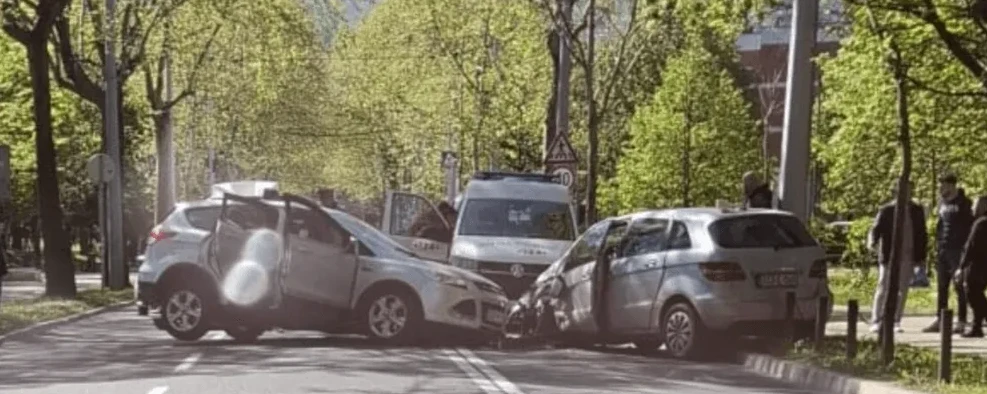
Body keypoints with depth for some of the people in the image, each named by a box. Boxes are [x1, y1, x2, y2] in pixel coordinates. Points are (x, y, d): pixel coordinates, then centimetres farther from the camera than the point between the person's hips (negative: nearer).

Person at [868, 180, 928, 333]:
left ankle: (895, 322, 11)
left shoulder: (916, 211, 8)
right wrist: (872, 242, -27)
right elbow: (876, 229, -5)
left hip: (907, 257, 3)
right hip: (889, 257, -3)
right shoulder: (886, 210, -1)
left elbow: (922, 234, 11)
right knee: (883, 289, -3)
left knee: (902, 290, 4)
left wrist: (921, 257, 6)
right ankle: (876, 322, -1)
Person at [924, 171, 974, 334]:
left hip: (958, 250, -7)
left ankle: (961, 322, 0)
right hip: (942, 250, 7)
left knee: (960, 287, -3)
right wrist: (937, 245, 14)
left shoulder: (963, 203, -7)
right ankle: (938, 320, 13)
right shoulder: (942, 202, 13)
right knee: (941, 287, 9)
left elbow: (971, 226, -9)